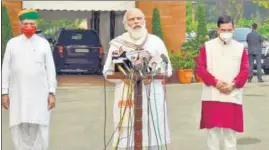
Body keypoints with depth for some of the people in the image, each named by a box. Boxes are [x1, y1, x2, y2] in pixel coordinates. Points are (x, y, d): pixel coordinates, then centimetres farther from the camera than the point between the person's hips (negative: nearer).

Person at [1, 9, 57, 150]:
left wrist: (51, 93, -2)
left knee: (39, 129, -1)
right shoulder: (12, 43, 5)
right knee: (19, 128, 2)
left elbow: (50, 69, 3)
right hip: (18, 94, 1)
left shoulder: (43, 43, 3)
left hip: (39, 94, -1)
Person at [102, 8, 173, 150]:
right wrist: (122, 77, -11)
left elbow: (167, 69, 9)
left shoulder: (156, 41, 8)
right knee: (126, 138, -5)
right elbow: (107, 71, 9)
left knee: (152, 135, -2)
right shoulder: (117, 43, 8)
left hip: (152, 96, 0)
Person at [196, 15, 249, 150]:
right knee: (213, 128, 4)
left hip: (232, 96, 1)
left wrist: (233, 84, -12)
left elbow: (245, 71, 2)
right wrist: (215, 82, -13)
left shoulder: (240, 48, 4)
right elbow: (200, 68, -2)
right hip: (212, 96, 0)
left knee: (230, 129, 7)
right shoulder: (207, 46, 1)